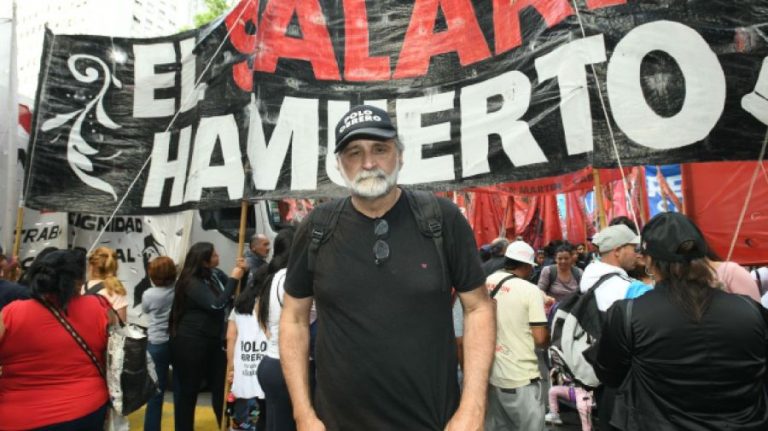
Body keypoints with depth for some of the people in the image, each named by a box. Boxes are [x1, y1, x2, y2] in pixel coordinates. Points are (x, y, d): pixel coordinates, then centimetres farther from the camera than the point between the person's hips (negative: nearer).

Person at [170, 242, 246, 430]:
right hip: (191, 343, -7)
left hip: (212, 341, 7)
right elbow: (216, 305, -24)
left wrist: (242, 273, -7)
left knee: (221, 387, 9)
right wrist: (233, 279, -20)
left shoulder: (215, 274, 3)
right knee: (189, 392, 6)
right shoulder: (192, 283, -17)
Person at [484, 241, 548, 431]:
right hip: (520, 377, -6)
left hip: (489, 372, 6)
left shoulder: (485, 284, 3)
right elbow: (540, 339, -13)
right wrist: (551, 336, 9)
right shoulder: (530, 290, -13)